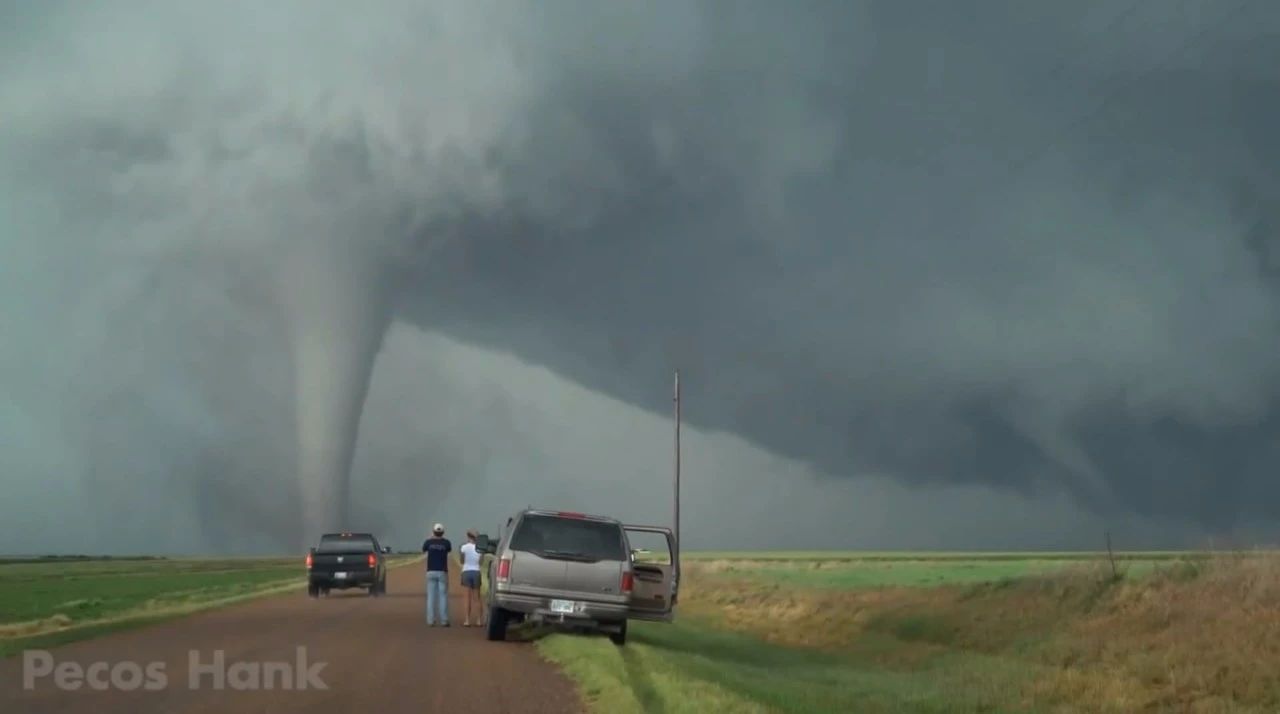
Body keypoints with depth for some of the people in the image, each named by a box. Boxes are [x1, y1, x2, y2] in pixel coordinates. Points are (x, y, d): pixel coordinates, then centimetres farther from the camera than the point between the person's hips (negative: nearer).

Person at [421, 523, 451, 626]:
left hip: (431, 572, 1)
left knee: (431, 596, 2)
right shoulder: (446, 542, -2)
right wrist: (442, 538, 27)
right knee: (443, 596, 1)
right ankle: (444, 621, -2)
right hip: (442, 572, -1)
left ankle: (430, 621, -2)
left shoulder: (428, 542, -2)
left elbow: (423, 550, 21)